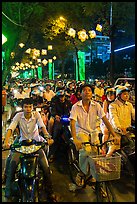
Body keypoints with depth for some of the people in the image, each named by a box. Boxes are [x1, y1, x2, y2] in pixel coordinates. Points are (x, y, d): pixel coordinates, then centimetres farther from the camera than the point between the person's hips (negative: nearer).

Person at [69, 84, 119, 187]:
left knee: (95, 153, -13)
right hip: (81, 132, -3)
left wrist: (114, 135, -14)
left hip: (93, 132, 3)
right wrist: (75, 139, -31)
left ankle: (82, 174, 14)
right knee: (86, 150, -28)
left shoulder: (96, 105, -3)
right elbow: (72, 124, -17)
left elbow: (105, 121, -6)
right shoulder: (75, 107, -9)